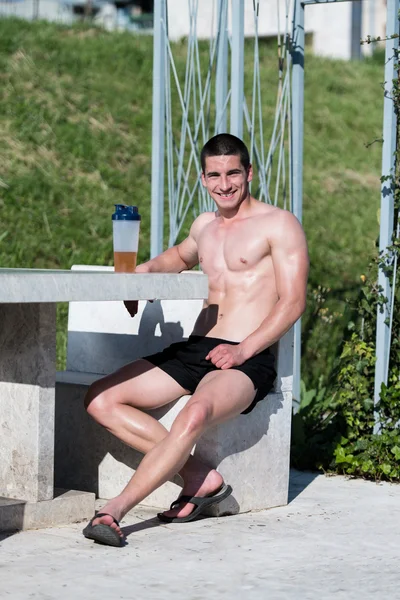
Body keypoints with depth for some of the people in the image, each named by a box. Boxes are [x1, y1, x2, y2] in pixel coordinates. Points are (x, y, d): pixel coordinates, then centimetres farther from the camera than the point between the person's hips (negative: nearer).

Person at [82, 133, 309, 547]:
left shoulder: (279, 225, 1)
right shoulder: (205, 225, 21)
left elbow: (293, 302, -7)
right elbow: (180, 256, 45)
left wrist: (243, 349, -19)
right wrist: (144, 270, 22)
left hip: (247, 361, -7)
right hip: (193, 351, 8)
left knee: (196, 414, -39)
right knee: (100, 400, -10)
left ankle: (113, 512, -41)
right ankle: (199, 478, -15)